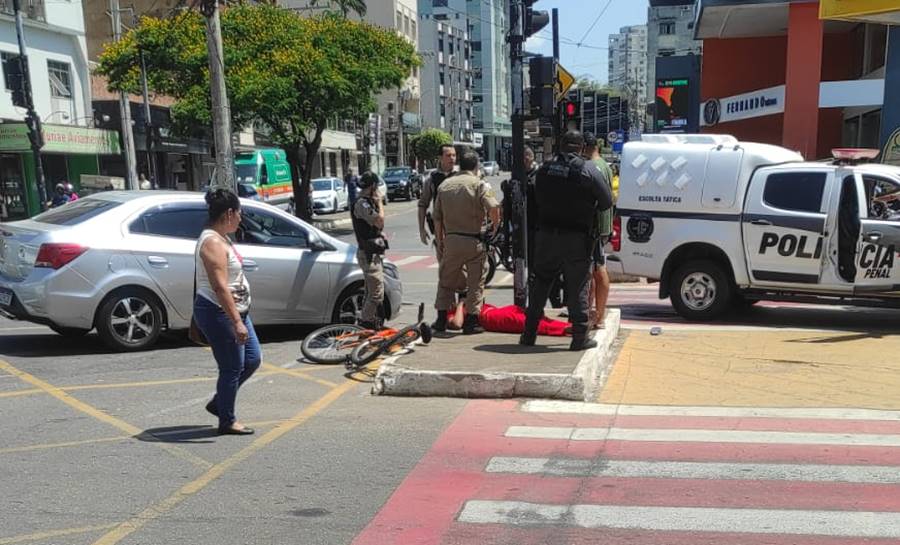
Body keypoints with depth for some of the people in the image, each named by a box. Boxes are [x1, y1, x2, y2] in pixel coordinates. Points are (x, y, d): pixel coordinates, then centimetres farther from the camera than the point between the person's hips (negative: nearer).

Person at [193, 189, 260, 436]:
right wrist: (237, 322, -28)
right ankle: (227, 421, 15)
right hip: (218, 313, -10)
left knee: (253, 359, 14)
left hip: (235, 311, 10)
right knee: (233, 367, -1)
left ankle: (219, 403, 27)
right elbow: (219, 287, -26)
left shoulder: (219, 238, 13)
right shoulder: (213, 243, -19)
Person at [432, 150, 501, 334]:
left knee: (446, 281, 16)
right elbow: (493, 208, -23)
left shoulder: (444, 185, 9)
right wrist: (495, 225, -4)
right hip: (473, 240, -4)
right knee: (475, 282, 7)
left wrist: (440, 241, 18)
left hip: (451, 239, 4)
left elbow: (437, 218, 10)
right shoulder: (480, 184, -6)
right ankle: (471, 322, 9)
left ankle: (441, 320, 19)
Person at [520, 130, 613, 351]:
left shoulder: (544, 169, 4)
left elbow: (537, 200, 10)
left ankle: (529, 334, 17)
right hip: (577, 239, -3)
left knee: (540, 283, 14)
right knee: (578, 287, 4)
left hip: (546, 235, 3)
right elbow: (607, 202, -3)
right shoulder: (589, 171, -7)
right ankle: (579, 337, 7)